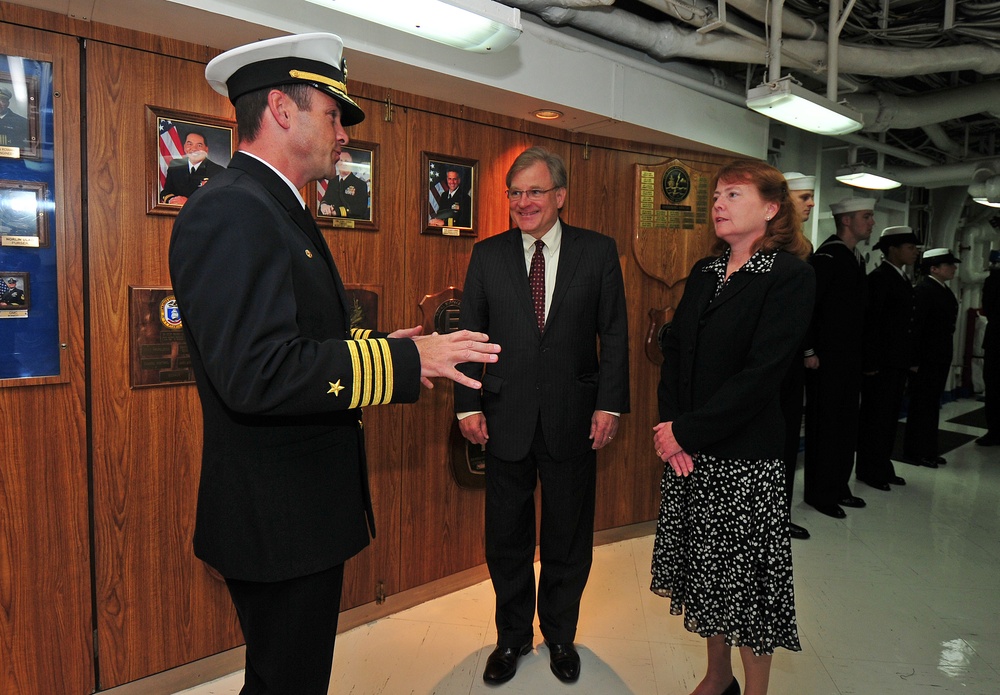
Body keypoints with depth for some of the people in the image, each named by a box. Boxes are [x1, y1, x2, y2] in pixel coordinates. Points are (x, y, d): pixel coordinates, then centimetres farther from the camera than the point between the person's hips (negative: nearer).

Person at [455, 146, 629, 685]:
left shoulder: (598, 251, 0)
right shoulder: (487, 254, 3)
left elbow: (614, 333, 0)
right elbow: (469, 332, 3)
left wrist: (610, 403, -6)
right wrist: (467, 404, -4)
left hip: (572, 418, 0)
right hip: (505, 418, 1)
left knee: (568, 538, 14)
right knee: (506, 537, 13)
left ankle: (560, 635, 37)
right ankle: (512, 636, 36)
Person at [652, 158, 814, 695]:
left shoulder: (791, 276, -9)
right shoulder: (704, 273, 10)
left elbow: (761, 373, -18)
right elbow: (674, 350, 8)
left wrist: (688, 431, -17)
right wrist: (668, 424, -7)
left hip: (744, 454, -6)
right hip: (685, 449, 6)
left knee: (746, 575, 7)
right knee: (705, 567, 16)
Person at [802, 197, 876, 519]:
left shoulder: (855, 258, 14)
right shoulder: (827, 256, -14)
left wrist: (858, 353, 16)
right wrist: (809, 351, -20)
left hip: (849, 358, 9)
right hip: (826, 359, -9)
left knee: (846, 423, 14)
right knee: (824, 424, 0)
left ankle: (838, 487, 27)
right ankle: (819, 492, 12)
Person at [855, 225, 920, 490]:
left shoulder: (903, 280, 15)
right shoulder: (879, 278, -12)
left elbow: (906, 322, 15)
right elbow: (870, 322, -17)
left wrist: (911, 359, 12)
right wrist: (870, 363, -19)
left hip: (898, 362, 9)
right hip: (881, 363, -9)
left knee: (889, 417, 14)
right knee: (875, 417, -1)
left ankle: (883, 467, 23)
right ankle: (869, 470, 9)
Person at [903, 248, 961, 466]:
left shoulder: (945, 290, 12)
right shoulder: (924, 289, -15)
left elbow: (945, 324, 14)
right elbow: (916, 325, -19)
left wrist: (947, 356, 12)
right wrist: (915, 359, -21)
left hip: (940, 357, 8)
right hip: (926, 358, -8)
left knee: (932, 404, 14)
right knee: (921, 405, 0)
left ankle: (928, 449, 24)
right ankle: (914, 452, 10)